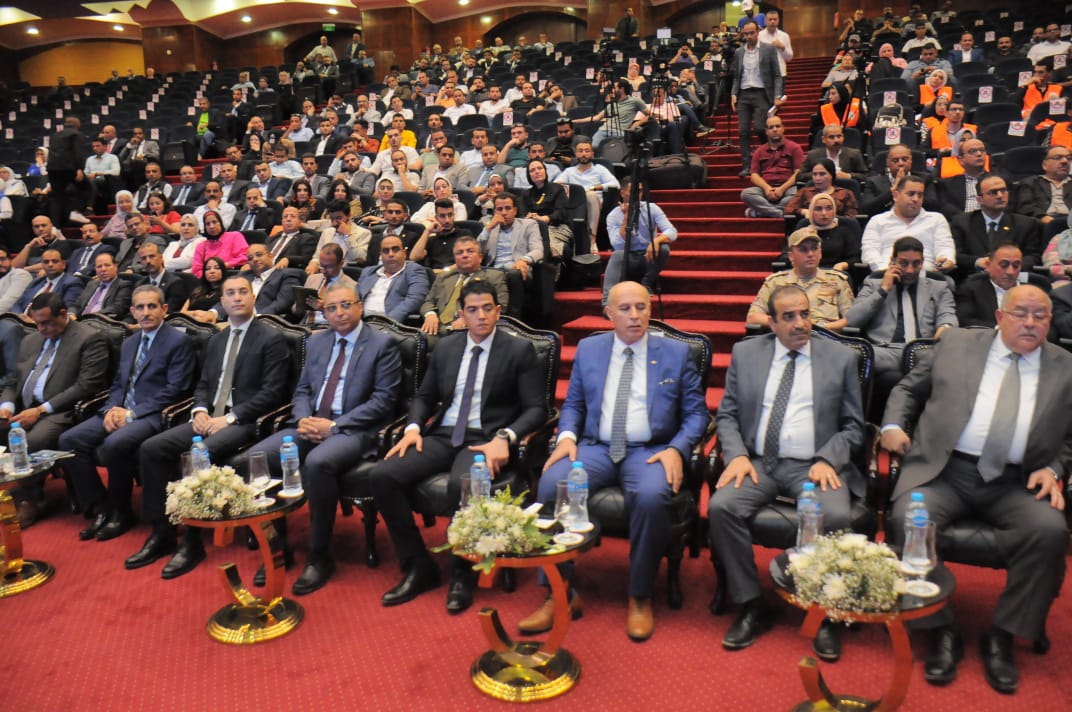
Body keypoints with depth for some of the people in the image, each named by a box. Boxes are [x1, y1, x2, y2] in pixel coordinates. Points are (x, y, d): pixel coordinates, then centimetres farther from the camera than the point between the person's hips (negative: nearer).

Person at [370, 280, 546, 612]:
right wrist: (413, 427, -1)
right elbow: (424, 397, 20)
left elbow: (536, 408, -4)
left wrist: (504, 437, -21)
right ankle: (418, 567, -4)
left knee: (462, 484, -37)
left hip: (486, 440, -5)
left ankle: (462, 575, -13)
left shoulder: (519, 350, 1)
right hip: (442, 435, 5)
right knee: (382, 476, -18)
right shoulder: (445, 347, 15)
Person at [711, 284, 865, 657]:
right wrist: (737, 455, -8)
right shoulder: (745, 353, 11)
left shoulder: (841, 357, 9)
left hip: (815, 466, -1)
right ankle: (751, 607, -9)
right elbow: (727, 415, 11)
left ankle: (826, 615, -9)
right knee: (721, 506, -26)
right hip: (758, 462, 1)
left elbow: (853, 426, 10)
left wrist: (828, 460, -9)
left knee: (835, 517, -31)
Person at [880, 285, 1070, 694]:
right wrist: (893, 424, 2)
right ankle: (942, 631, -10)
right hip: (944, 469, -1)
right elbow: (908, 388, 19)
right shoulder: (957, 344, 12)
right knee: (908, 520, -29)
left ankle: (1002, 637, -9)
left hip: (1014, 484, 1)